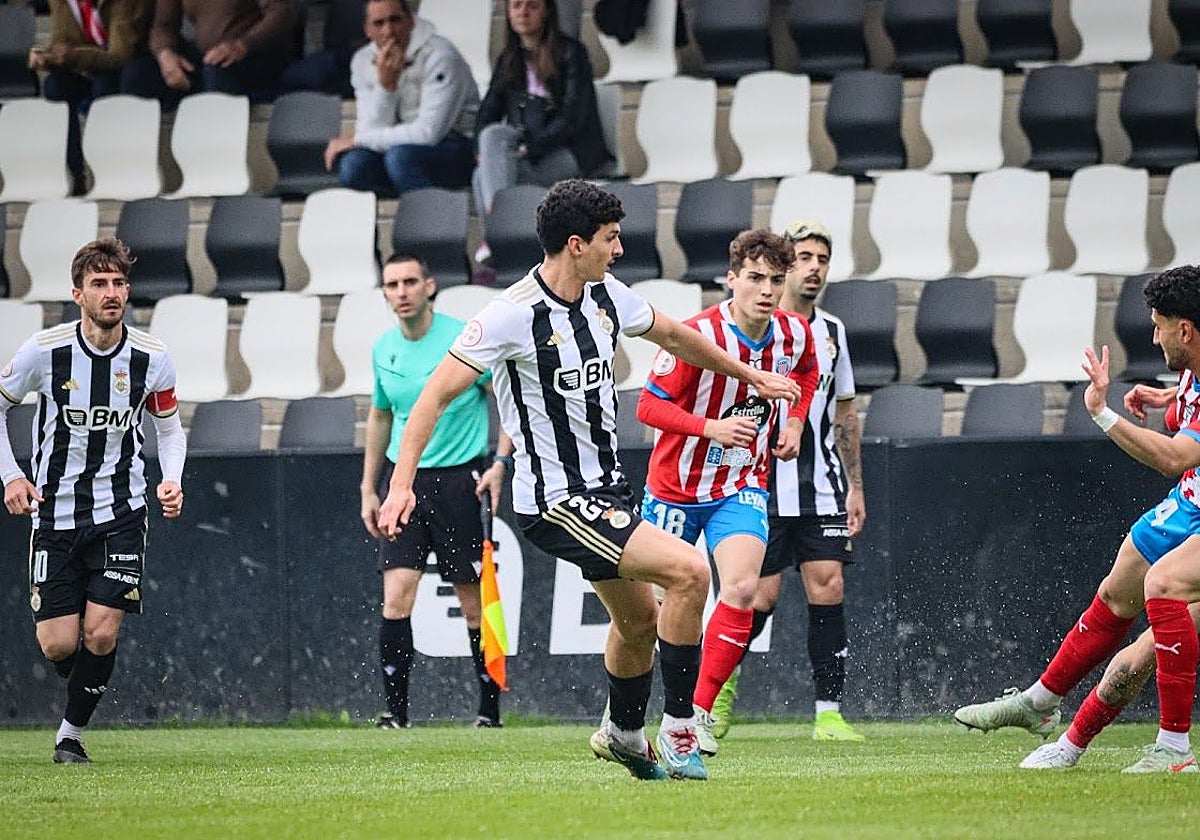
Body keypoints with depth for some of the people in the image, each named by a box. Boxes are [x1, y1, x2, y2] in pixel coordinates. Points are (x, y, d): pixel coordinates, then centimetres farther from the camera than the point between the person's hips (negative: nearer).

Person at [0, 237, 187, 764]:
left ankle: (72, 733, 9)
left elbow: (169, 427, 12)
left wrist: (171, 480, -5)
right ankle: (85, 687, 31)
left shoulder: (152, 359, -5)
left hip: (120, 514, 0)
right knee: (57, 644, -4)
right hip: (55, 514, 0)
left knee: (101, 634, -12)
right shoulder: (45, 351, -10)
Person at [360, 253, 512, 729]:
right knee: (397, 593, -9)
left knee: (474, 600, 1)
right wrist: (368, 489, 18)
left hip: (460, 478, -4)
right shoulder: (383, 350, 8)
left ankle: (490, 709, 11)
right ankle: (396, 711, -8)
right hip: (403, 480, 4)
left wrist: (500, 463, -12)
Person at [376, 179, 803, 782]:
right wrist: (401, 484, -27)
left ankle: (625, 735, 48)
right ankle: (679, 731, -8)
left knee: (639, 619, 22)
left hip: (604, 489, 9)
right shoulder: (514, 315, -21)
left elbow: (672, 335, 22)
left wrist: (750, 375, 33)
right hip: (555, 501, -9)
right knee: (689, 570, -20)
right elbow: (437, 394, -19)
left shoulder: (606, 295, 2)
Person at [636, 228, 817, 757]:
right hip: (676, 487, -3)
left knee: (742, 587, -21)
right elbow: (650, 406, -19)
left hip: (742, 487, 3)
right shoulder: (698, 334, -21)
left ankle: (699, 713, -13)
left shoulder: (794, 334, -5)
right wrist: (713, 427, -31)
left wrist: (794, 423, 7)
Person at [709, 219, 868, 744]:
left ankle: (828, 714, -4)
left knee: (828, 587, -6)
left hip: (821, 486, 4)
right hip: (762, 484, -4)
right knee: (763, 595, -4)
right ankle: (722, 679, 24)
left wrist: (855, 487, 15)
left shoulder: (832, 332, 11)